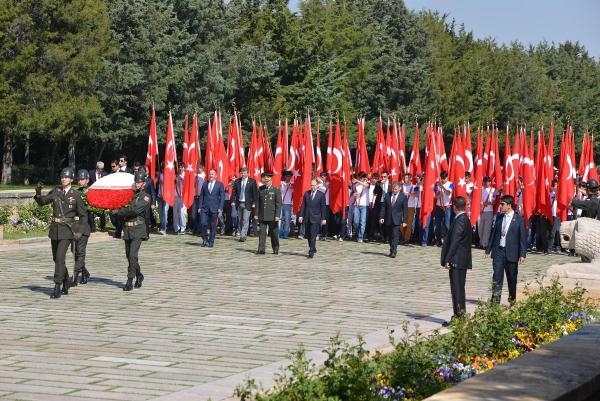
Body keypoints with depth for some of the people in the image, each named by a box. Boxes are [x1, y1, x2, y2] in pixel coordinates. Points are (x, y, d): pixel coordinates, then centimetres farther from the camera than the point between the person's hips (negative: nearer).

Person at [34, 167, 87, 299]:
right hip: (55, 229, 5)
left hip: (67, 230, -5)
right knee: (56, 258, 14)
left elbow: (83, 215, 1)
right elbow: (42, 201, 2)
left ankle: (57, 288, -14)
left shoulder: (76, 194, -4)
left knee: (60, 257, -16)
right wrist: (38, 193, -18)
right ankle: (65, 283, 34)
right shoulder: (56, 191, 6)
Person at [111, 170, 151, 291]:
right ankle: (139, 276, 32)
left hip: (138, 229, -6)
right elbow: (125, 208, 15)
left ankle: (130, 281, -12)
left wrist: (119, 211, -10)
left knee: (132, 255, -15)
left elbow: (135, 210, -16)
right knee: (129, 255, 12)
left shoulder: (145, 197, -4)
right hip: (127, 229, 6)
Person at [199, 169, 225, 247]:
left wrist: (220, 208, -7)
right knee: (204, 223, -7)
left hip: (214, 208, -2)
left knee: (213, 225, 2)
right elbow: (201, 196, 13)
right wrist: (200, 206, 4)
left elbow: (222, 197, 1)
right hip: (205, 208, 2)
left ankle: (211, 241, 11)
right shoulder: (205, 184, 11)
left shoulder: (220, 184, 3)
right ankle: (205, 239, 10)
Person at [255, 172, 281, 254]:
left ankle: (275, 249, 19)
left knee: (274, 233, 6)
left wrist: (277, 215, -13)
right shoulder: (260, 189, 8)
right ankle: (261, 250, -1)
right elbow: (258, 202, 9)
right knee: (262, 232, -1)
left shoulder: (276, 190, -3)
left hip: (272, 216, -3)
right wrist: (256, 213, 4)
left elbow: (278, 204, -7)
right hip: (262, 216, 3)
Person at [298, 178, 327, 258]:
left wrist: (323, 218, -5)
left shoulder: (321, 195, -1)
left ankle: (311, 252, -7)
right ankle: (313, 249, 26)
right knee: (308, 236, 9)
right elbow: (303, 205, 9)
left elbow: (323, 207, -1)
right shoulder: (306, 193, 8)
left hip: (315, 218, -4)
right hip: (307, 218, 4)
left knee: (313, 236, -9)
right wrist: (301, 215, 1)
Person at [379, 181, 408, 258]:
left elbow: (405, 210, -2)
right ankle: (392, 251, 20)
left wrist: (404, 221, -6)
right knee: (390, 236, 10)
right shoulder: (387, 195, 7)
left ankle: (393, 252, -12)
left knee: (395, 236, -10)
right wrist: (381, 217, -2)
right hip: (388, 220, 4)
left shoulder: (403, 197, -2)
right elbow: (383, 207, 7)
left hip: (397, 220, -4)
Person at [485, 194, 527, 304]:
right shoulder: (499, 217, 8)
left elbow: (523, 238, -6)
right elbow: (493, 233, 14)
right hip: (498, 251, 3)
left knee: (512, 279, 9)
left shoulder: (519, 219, -6)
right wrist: (488, 249, 12)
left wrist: (522, 254, -12)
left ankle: (512, 300, 25)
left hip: (511, 253, -3)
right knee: (497, 277, -5)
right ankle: (495, 301, -6)